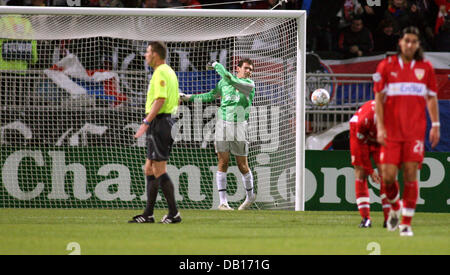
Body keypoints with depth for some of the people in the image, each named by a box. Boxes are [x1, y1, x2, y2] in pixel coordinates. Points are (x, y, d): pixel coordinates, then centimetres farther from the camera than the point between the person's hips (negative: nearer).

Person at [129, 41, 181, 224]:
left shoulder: (160, 72, -13)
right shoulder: (169, 72, 17)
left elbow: (160, 99, -23)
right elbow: (176, 100, 21)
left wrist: (146, 122, -24)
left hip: (159, 121, -10)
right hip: (167, 119, 10)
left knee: (159, 170, -9)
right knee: (149, 169, 13)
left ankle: (174, 213, -9)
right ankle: (148, 214, 14)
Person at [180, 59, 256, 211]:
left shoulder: (249, 84, -5)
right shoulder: (224, 82, 9)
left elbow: (229, 79, -18)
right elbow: (211, 96, 23)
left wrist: (217, 66, -4)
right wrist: (189, 97, 24)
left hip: (239, 127, -3)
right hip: (222, 124, 3)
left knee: (242, 165, 2)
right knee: (223, 163, -3)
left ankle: (250, 196, 26)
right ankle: (223, 202, -2)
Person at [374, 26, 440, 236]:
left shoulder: (425, 68, 7)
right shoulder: (386, 66, 3)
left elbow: (432, 98, 13)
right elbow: (379, 98, 4)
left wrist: (435, 125, 6)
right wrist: (380, 127, -4)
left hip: (415, 131, 0)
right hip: (391, 131, 0)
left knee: (410, 175, -7)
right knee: (388, 177, -5)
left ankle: (406, 222, 0)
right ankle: (395, 208, 25)